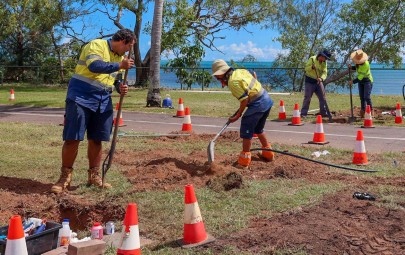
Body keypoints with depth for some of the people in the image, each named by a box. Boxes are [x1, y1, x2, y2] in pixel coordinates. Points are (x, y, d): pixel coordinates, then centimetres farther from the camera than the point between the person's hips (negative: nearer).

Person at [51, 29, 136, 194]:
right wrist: (120, 66, -24)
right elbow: (94, 65, -27)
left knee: (96, 139, 8)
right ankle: (65, 177, 6)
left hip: (103, 101, 7)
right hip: (81, 97, -7)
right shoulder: (97, 45, -9)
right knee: (72, 138, -6)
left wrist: (121, 87, 1)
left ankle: (94, 176, 20)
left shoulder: (119, 57, 15)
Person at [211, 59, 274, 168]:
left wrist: (237, 115, -7)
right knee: (258, 129, 25)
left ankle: (244, 160, 2)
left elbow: (244, 100, -17)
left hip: (258, 104, -9)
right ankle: (268, 153, 36)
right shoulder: (241, 71, 10)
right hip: (267, 99, 10)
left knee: (247, 131, -2)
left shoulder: (232, 81, -16)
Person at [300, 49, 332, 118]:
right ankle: (303, 113, -3)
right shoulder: (312, 59, -11)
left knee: (323, 97, 6)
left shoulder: (324, 62, 5)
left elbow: (325, 73, -7)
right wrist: (311, 67, -35)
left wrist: (321, 78, -27)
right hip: (310, 81, -6)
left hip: (318, 81, 6)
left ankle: (323, 112, 15)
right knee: (307, 97, -6)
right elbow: (306, 68, -15)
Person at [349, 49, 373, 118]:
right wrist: (351, 67, -4)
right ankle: (363, 111, 10)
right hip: (361, 81, 7)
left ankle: (371, 111, -6)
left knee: (367, 97, -15)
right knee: (362, 97, 5)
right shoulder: (358, 63, -6)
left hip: (367, 81, -7)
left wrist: (353, 81, -25)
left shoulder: (366, 64, -28)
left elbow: (361, 76, -27)